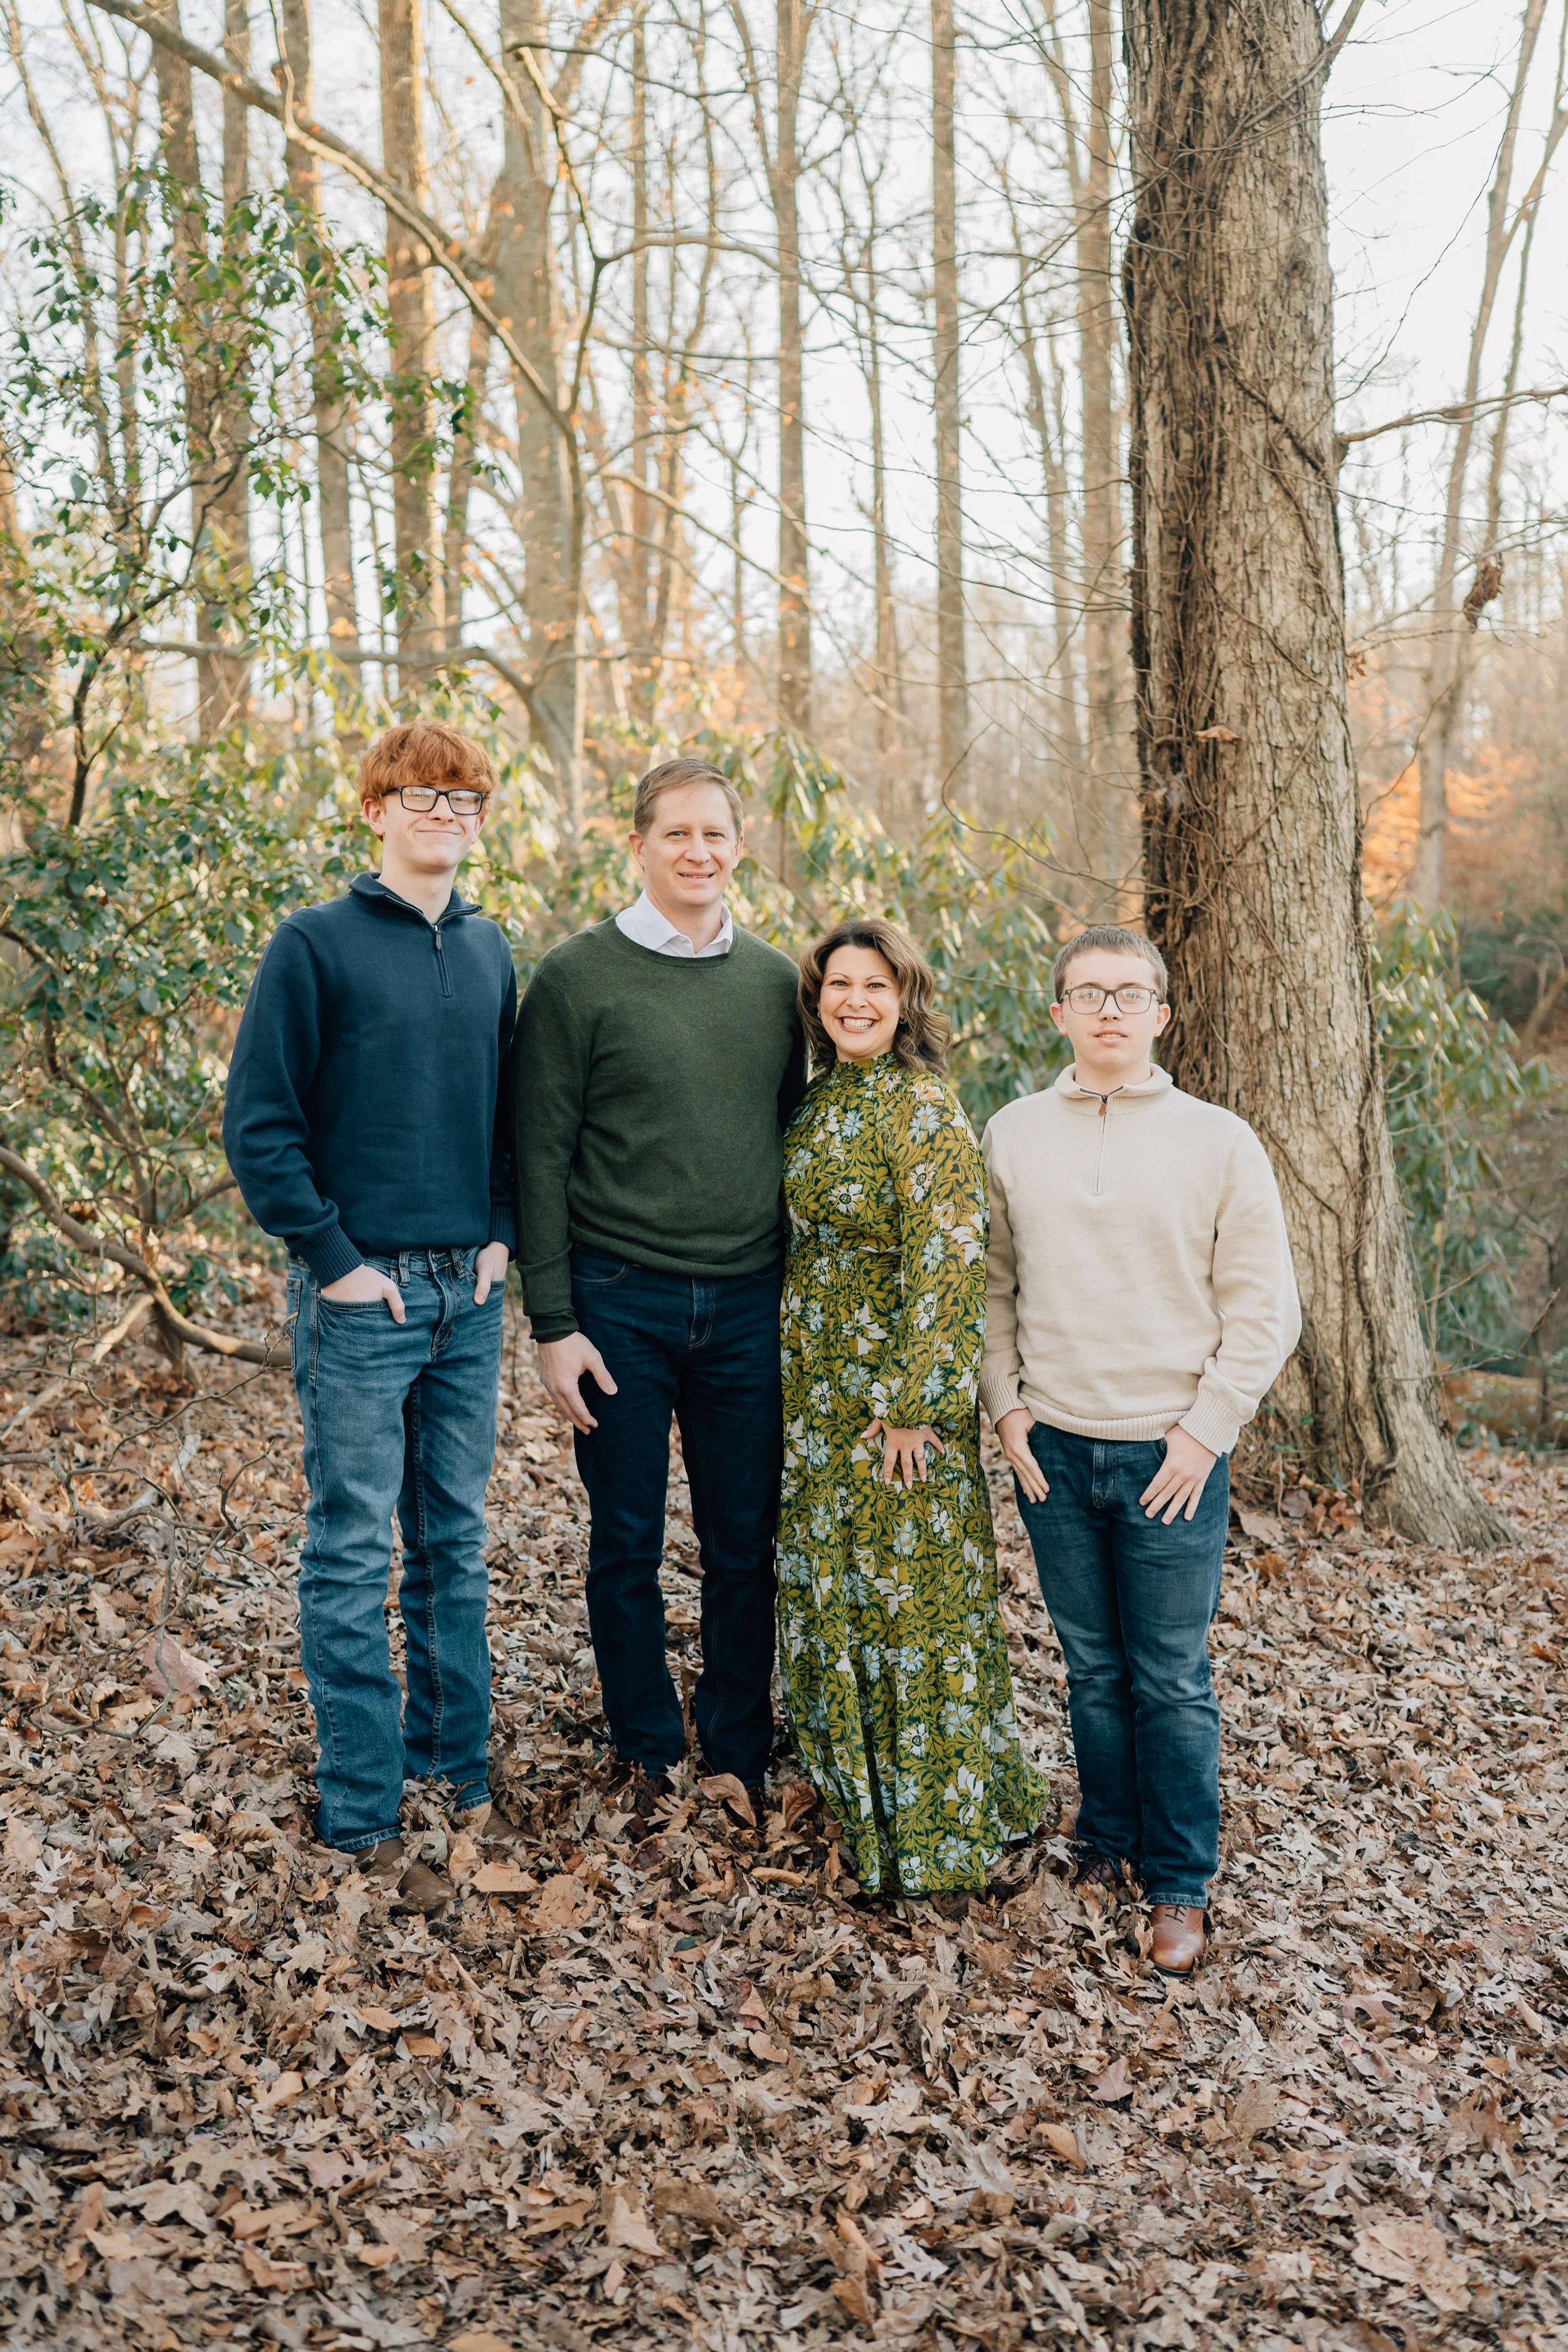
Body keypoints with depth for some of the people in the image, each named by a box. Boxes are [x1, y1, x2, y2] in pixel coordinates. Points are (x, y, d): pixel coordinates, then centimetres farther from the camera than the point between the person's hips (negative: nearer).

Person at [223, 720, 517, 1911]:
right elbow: (259, 1121, -8)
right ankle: (364, 1818, 11)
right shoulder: (317, 943, -6)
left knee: (457, 1543, 14)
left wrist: (502, 1231, 5)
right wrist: (333, 1257, -12)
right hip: (362, 1295, -5)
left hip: (469, 1293, 5)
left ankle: (456, 1766, 27)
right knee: (355, 1555, 1)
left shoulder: (490, 950, 10)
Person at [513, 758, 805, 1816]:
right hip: (621, 1302, -3)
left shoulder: (775, 979, 10)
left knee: (746, 1549, 9)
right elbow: (541, 1159, -4)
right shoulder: (577, 977, -3)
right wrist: (554, 1322, -9)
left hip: (749, 1304, 3)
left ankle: (741, 1757, 25)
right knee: (628, 1547, 8)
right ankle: (647, 1755, 24)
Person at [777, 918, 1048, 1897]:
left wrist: (912, 1404, -20)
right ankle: (854, 1780, 32)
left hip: (896, 1390, -8)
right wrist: (789, 1373, 17)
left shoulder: (924, 1109, -15)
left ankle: (934, 1824, 14)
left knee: (908, 1591, 0)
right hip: (816, 1391, 8)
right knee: (830, 1584, 15)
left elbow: (944, 1263, -19)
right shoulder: (819, 1101, 10)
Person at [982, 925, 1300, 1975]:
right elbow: (992, 1285, 12)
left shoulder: (1219, 1141, -3)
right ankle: (1106, 1840, 32)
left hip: (1173, 1453, -2)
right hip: (1054, 1450, 2)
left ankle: (1181, 1885, 19)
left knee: (1172, 1680, 4)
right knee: (1093, 1669, 14)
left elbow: (1265, 1309, -1)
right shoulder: (1012, 1134, 4)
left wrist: (1205, 1430, -7)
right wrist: (1007, 1406, 3)